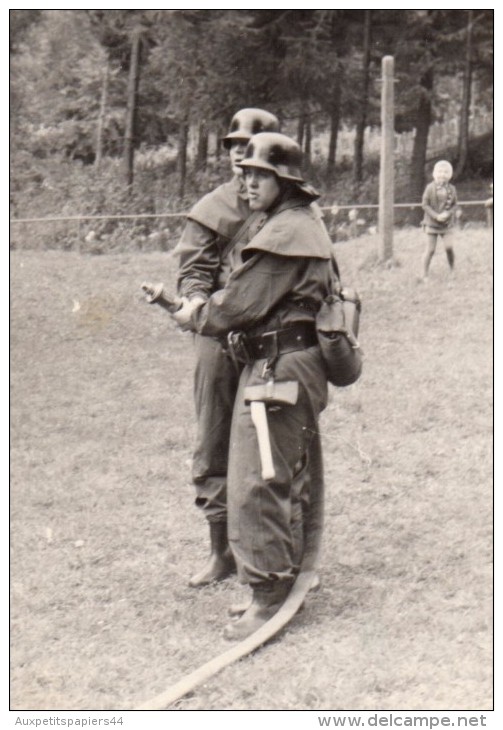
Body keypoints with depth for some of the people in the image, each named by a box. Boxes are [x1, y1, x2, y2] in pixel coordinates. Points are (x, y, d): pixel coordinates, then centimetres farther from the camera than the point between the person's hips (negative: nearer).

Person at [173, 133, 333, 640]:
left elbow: (238, 307, -18)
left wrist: (193, 317, 1)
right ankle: (291, 576, 29)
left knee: (258, 484, -7)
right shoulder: (306, 226, 16)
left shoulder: (283, 233, -18)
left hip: (275, 369, -11)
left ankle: (268, 595, -3)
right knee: (294, 481, 18)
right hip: (301, 366, 11)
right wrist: (204, 308, 8)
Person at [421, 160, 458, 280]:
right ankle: (425, 274, 8)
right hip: (432, 223, -2)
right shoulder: (430, 188, -8)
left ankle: (452, 269, 11)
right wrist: (436, 216, -17)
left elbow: (454, 205, 5)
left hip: (446, 224, 2)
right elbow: (425, 204, -7)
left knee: (449, 247, -10)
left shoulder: (451, 189, 0)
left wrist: (447, 214, -15)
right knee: (430, 250, -1)